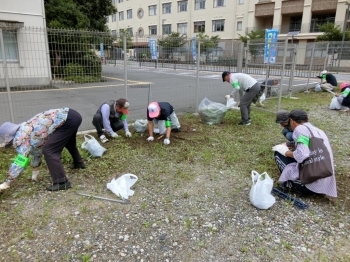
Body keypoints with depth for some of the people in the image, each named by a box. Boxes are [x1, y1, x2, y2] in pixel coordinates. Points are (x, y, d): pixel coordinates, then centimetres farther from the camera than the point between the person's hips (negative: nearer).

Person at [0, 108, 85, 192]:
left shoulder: (21, 136, -4)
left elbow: (21, 160, -9)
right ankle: (78, 163, 59)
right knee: (68, 143, 35)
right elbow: (36, 149, 33)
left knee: (49, 151, -7)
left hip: (68, 120, -11)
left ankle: (61, 182, -4)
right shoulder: (27, 129, 22)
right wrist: (35, 170, 43)